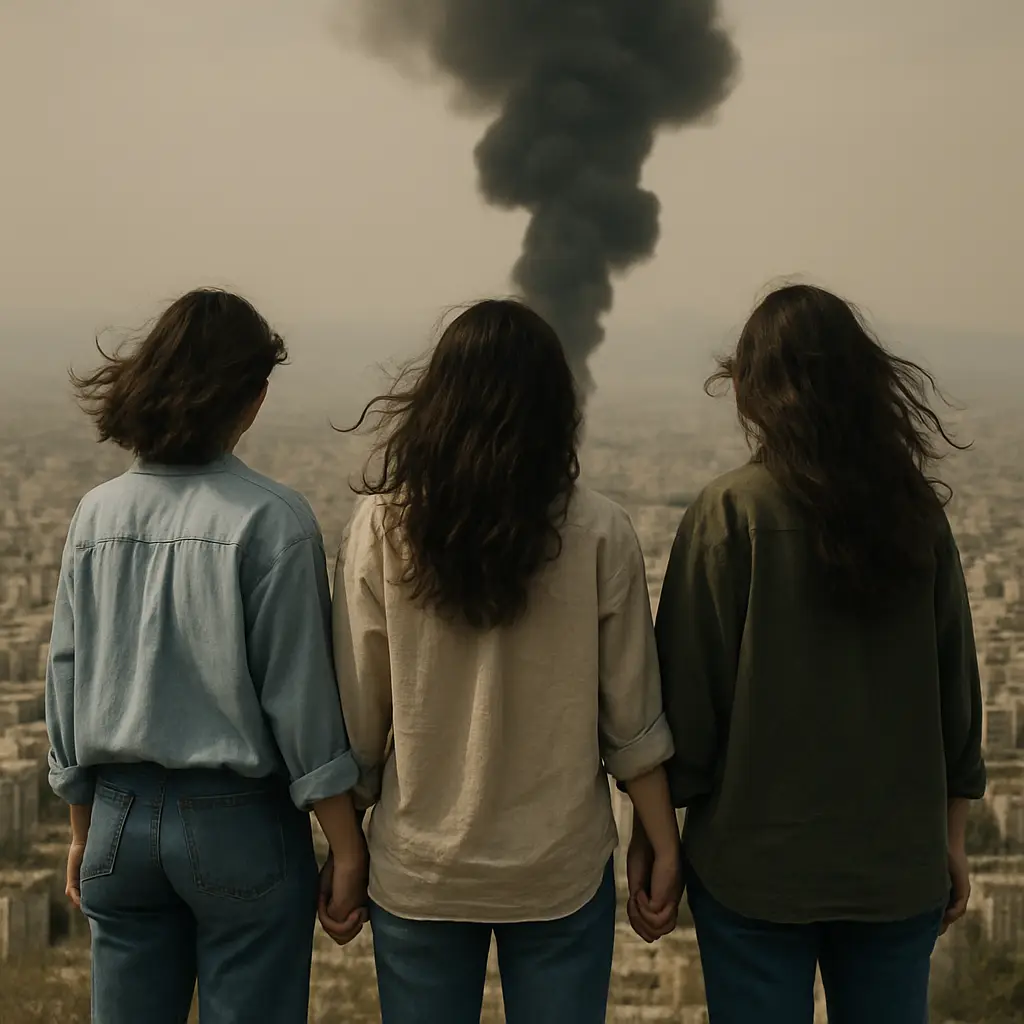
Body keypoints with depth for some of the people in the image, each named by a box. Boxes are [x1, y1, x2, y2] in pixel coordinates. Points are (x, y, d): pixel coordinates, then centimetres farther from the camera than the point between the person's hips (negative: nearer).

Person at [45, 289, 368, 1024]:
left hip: (122, 818, 5)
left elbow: (67, 681, 7)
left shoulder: (98, 513, 2)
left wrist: (84, 831, 18)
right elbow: (299, 694, -13)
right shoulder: (272, 520, -13)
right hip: (238, 824, -4)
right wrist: (348, 848, -6)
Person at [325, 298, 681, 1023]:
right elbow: (632, 720, -6)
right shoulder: (598, 532, -10)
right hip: (562, 872, 0)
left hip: (418, 873, 1)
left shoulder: (383, 524, -9)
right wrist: (665, 846, 6)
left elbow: (358, 714, -4)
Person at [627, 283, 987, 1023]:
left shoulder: (731, 512, -12)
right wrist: (952, 840, 15)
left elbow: (688, 692, -10)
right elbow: (958, 691, 5)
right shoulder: (916, 513, -1)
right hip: (900, 863, 3)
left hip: (756, 860, -3)